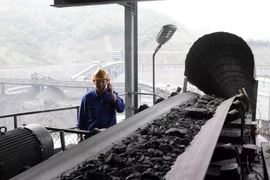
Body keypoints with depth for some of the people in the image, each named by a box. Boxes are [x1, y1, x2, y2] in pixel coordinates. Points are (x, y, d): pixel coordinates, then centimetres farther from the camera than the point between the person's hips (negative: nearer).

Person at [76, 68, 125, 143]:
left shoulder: (113, 94, 9)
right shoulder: (87, 97, 4)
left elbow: (121, 109, -5)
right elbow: (81, 118, 7)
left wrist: (112, 94, -11)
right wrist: (80, 137, 3)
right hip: (91, 134, 0)